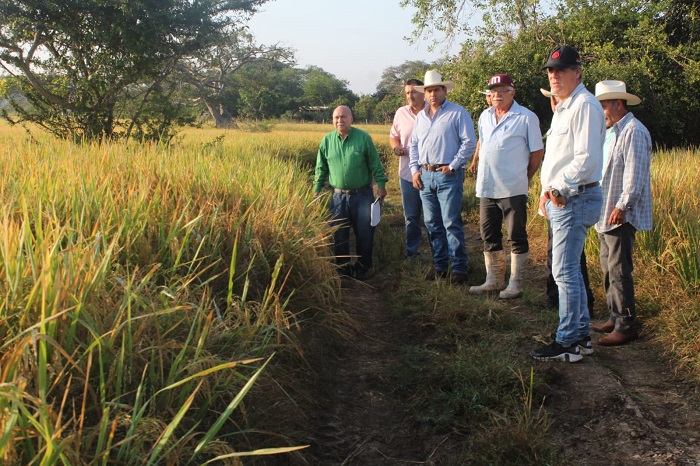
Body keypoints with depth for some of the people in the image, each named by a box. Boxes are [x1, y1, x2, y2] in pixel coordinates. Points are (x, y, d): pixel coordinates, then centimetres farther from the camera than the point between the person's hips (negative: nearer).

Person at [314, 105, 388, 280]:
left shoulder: (363, 137, -3)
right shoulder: (327, 140, 3)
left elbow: (375, 164, 1)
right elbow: (321, 168, 11)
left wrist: (381, 184, -3)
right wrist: (317, 189, 10)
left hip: (362, 195, -2)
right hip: (338, 196, 2)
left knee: (365, 233, 3)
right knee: (338, 235, 5)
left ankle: (362, 268, 20)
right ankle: (343, 269, 20)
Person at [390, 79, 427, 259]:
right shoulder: (401, 113, 5)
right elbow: (393, 136, 17)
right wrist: (396, 147, -6)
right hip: (408, 173, 3)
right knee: (411, 217, 12)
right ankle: (411, 252, 25)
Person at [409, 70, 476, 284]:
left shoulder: (458, 113, -4)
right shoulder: (421, 116, 15)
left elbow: (469, 142, -8)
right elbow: (414, 144, 21)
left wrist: (453, 166, -11)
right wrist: (414, 169, 10)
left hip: (448, 175, -6)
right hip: (425, 176, 6)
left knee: (452, 223, -7)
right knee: (432, 224, 9)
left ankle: (459, 268, 1)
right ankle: (440, 265, 19)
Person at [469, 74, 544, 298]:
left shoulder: (526, 117, -6)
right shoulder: (485, 116, 12)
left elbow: (537, 152, -1)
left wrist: (524, 178, 5)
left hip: (513, 189, -6)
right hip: (486, 187, 6)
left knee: (517, 237, 2)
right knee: (489, 237, 13)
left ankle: (515, 284, 10)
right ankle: (493, 280, 25)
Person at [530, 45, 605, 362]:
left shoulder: (584, 106, -14)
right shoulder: (563, 107, 19)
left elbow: (587, 159, -23)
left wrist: (558, 188, -17)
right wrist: (547, 191, 14)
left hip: (576, 199, -11)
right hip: (561, 200, 11)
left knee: (565, 272, -8)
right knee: (568, 270, 16)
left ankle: (568, 343, 0)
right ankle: (581, 333, 26)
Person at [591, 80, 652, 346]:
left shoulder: (633, 131, -13)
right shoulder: (614, 131, 19)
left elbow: (634, 173, -20)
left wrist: (622, 205, -23)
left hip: (621, 216, -10)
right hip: (606, 214, 10)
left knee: (618, 270, -8)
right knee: (608, 268, 14)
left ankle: (626, 326, -2)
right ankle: (616, 318, 23)